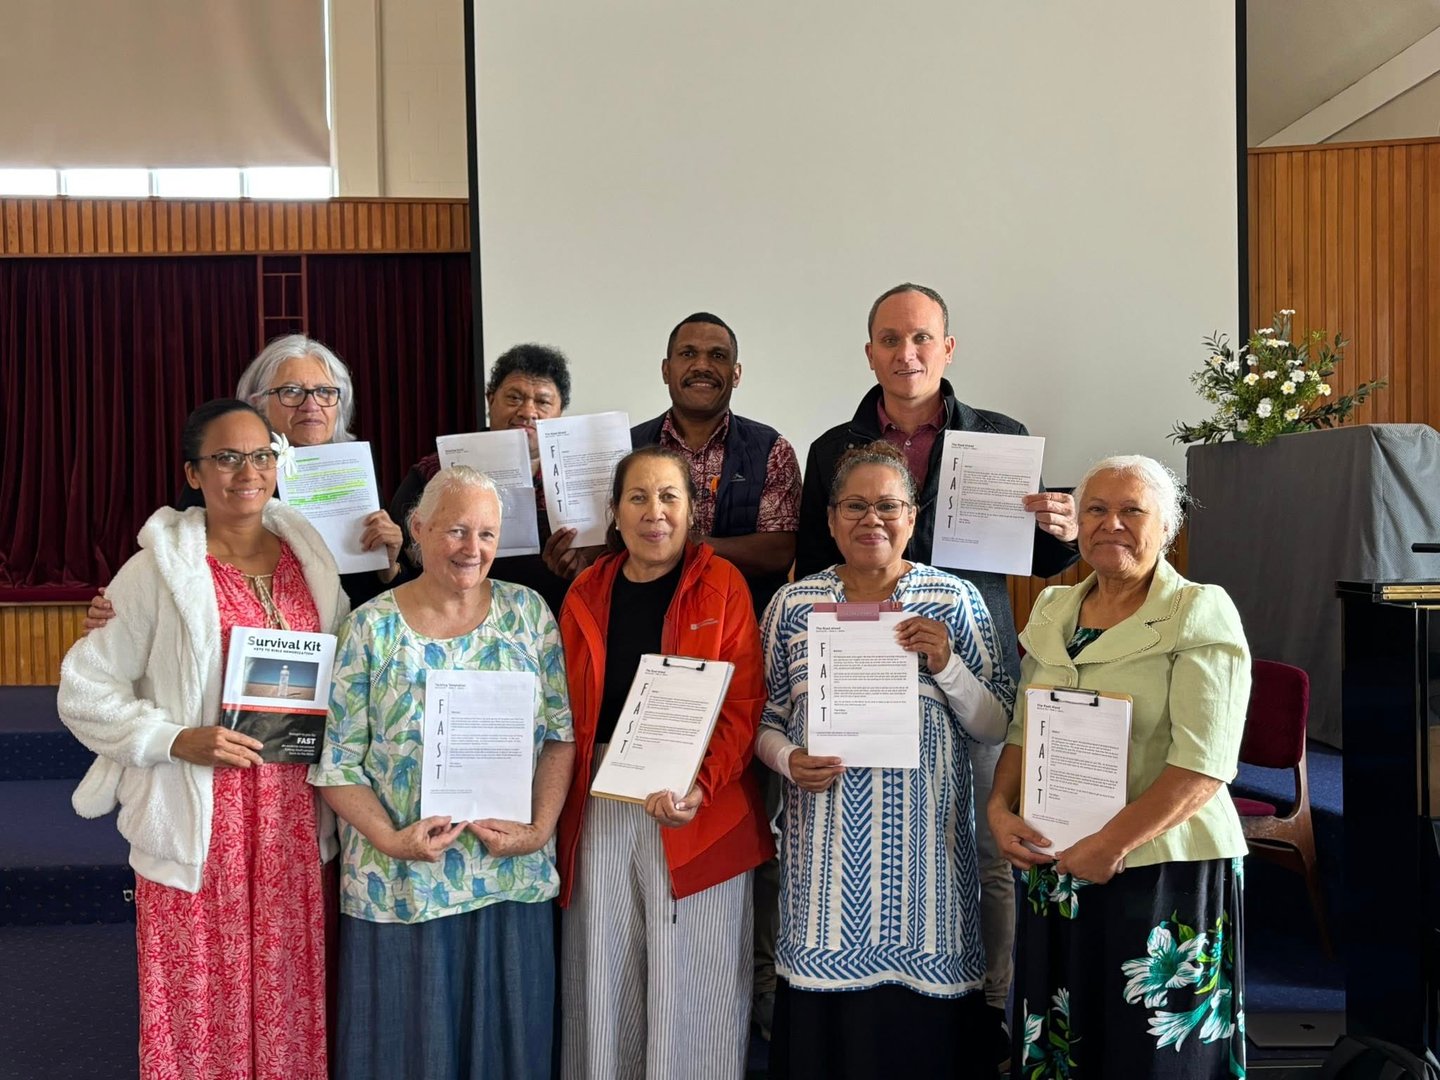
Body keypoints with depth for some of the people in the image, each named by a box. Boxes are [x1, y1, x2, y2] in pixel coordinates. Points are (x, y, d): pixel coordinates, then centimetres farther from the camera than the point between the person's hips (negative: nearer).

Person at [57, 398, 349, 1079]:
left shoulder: (307, 557, 8)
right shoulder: (160, 569, -7)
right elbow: (85, 690, -5)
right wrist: (175, 740, -17)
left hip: (295, 815, 4)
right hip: (202, 821, -4)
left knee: (289, 994, 11)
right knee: (203, 999, 4)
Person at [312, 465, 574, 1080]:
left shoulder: (526, 612, 1)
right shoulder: (372, 627, -5)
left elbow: (561, 733, 1)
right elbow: (336, 764, -5)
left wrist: (540, 828, -11)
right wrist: (391, 840, -18)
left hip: (514, 880, 2)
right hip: (400, 888, -2)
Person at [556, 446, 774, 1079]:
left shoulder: (721, 585, -1)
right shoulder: (586, 593, 9)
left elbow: (743, 705, -7)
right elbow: (567, 712, 12)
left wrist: (699, 787, -21)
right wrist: (564, 802, 1)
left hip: (697, 813, -3)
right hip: (600, 808, 3)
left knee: (691, 987, 2)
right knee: (602, 980, 10)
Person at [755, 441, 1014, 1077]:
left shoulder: (955, 601, 3)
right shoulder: (793, 603, 7)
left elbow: (996, 729, 2)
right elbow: (766, 719, 12)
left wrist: (945, 664, -13)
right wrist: (788, 759, -8)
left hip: (922, 850, -1)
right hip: (824, 851, 1)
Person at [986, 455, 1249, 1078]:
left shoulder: (1201, 614, -8)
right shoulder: (1051, 612, 10)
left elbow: (1203, 763, -16)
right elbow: (1022, 731, 15)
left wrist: (1112, 845, -20)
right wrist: (1000, 808, -2)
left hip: (1163, 871, -5)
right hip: (1055, 870, 5)